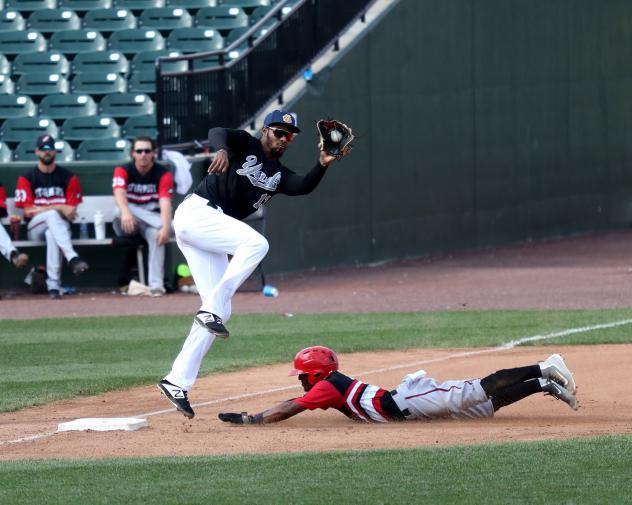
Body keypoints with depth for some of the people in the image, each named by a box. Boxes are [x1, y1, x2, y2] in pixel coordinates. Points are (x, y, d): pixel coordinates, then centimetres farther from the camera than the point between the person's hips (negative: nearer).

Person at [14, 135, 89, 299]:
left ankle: (53, 285, -41)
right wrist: (59, 208, -15)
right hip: (35, 228, -1)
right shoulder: (26, 178, 3)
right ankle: (72, 258, -53)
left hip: (60, 226, 1)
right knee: (52, 214, -36)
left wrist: (42, 209, -13)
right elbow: (28, 211, -6)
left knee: (52, 234, -37)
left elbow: (71, 211, 1)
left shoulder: (68, 177, 6)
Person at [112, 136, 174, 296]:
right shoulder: (123, 171, -8)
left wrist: (165, 227, -41)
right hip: (125, 225, 0)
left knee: (157, 234, -35)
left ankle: (156, 285, -37)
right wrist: (126, 213, -52)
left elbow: (165, 203, -21)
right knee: (120, 209, -34)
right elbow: (119, 193, -29)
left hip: (150, 224, 0)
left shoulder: (163, 174, -6)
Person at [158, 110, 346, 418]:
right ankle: (210, 309, -30)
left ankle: (177, 382, 2)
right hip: (195, 213, -8)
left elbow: (304, 187, -3)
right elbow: (217, 133, -19)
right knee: (256, 242, -30)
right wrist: (222, 149, -42)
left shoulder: (279, 175, 17)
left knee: (220, 311, 2)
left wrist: (322, 165, -21)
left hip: (211, 231, 8)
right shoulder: (245, 145, 2)